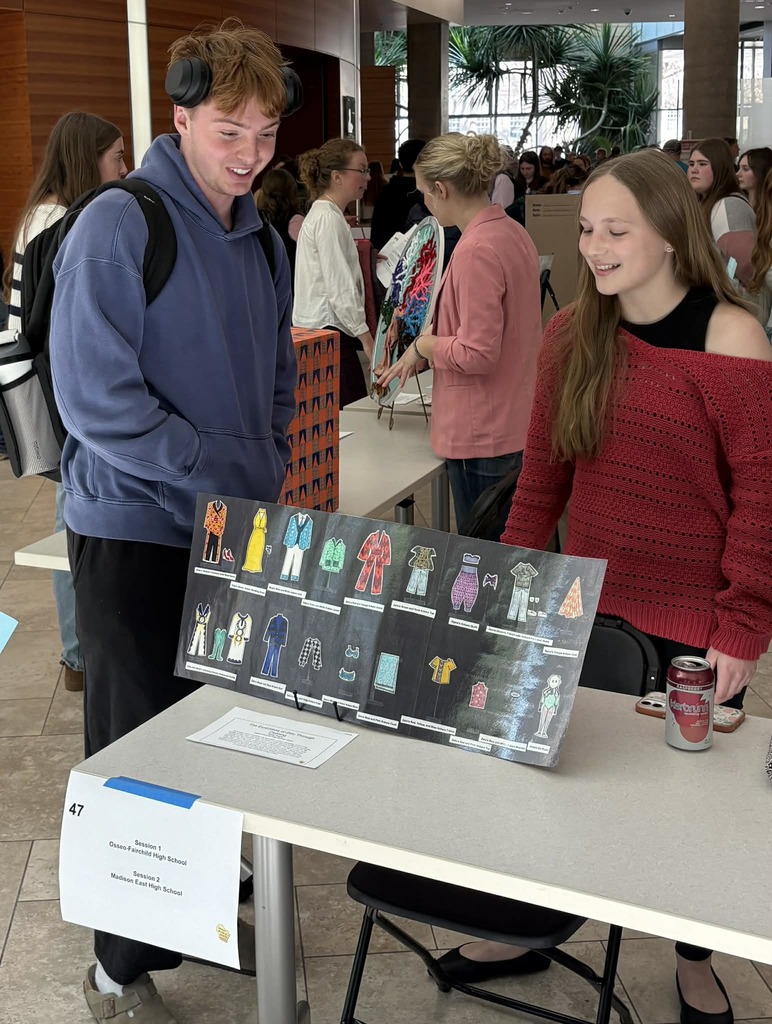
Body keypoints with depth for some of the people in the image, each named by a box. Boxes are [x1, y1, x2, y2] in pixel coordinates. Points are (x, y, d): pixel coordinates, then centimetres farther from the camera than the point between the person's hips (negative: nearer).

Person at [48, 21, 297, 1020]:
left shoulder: (260, 241, 10)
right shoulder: (118, 225, -13)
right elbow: (97, 399, -20)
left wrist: (269, 473, 3)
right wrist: (231, 478, -17)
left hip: (240, 528, 6)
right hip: (137, 532, -6)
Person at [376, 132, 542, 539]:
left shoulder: (476, 250, -21)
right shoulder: (514, 232, 8)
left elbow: (478, 353, -23)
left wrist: (423, 345, -8)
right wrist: (437, 333, 15)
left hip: (483, 436, -9)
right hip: (516, 424, 9)